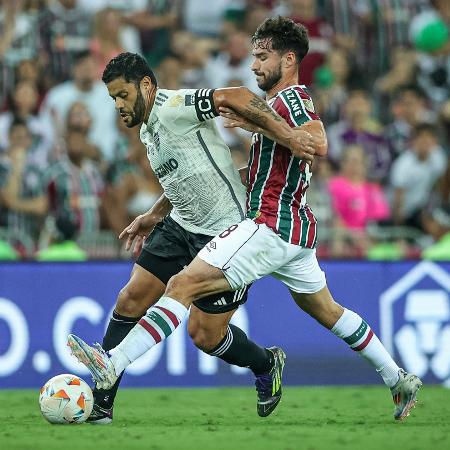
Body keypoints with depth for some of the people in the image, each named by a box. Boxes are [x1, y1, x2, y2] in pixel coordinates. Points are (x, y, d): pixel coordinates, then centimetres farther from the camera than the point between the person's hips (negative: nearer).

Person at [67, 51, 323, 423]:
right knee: (130, 300, -4)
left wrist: (287, 136, -36)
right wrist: (154, 216, 22)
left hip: (225, 232, -9)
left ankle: (267, 365, 28)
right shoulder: (148, 129, 13)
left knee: (204, 335, -3)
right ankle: (100, 402, 1)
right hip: (180, 226, 9)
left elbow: (236, 97, -30)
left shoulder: (171, 107, -19)